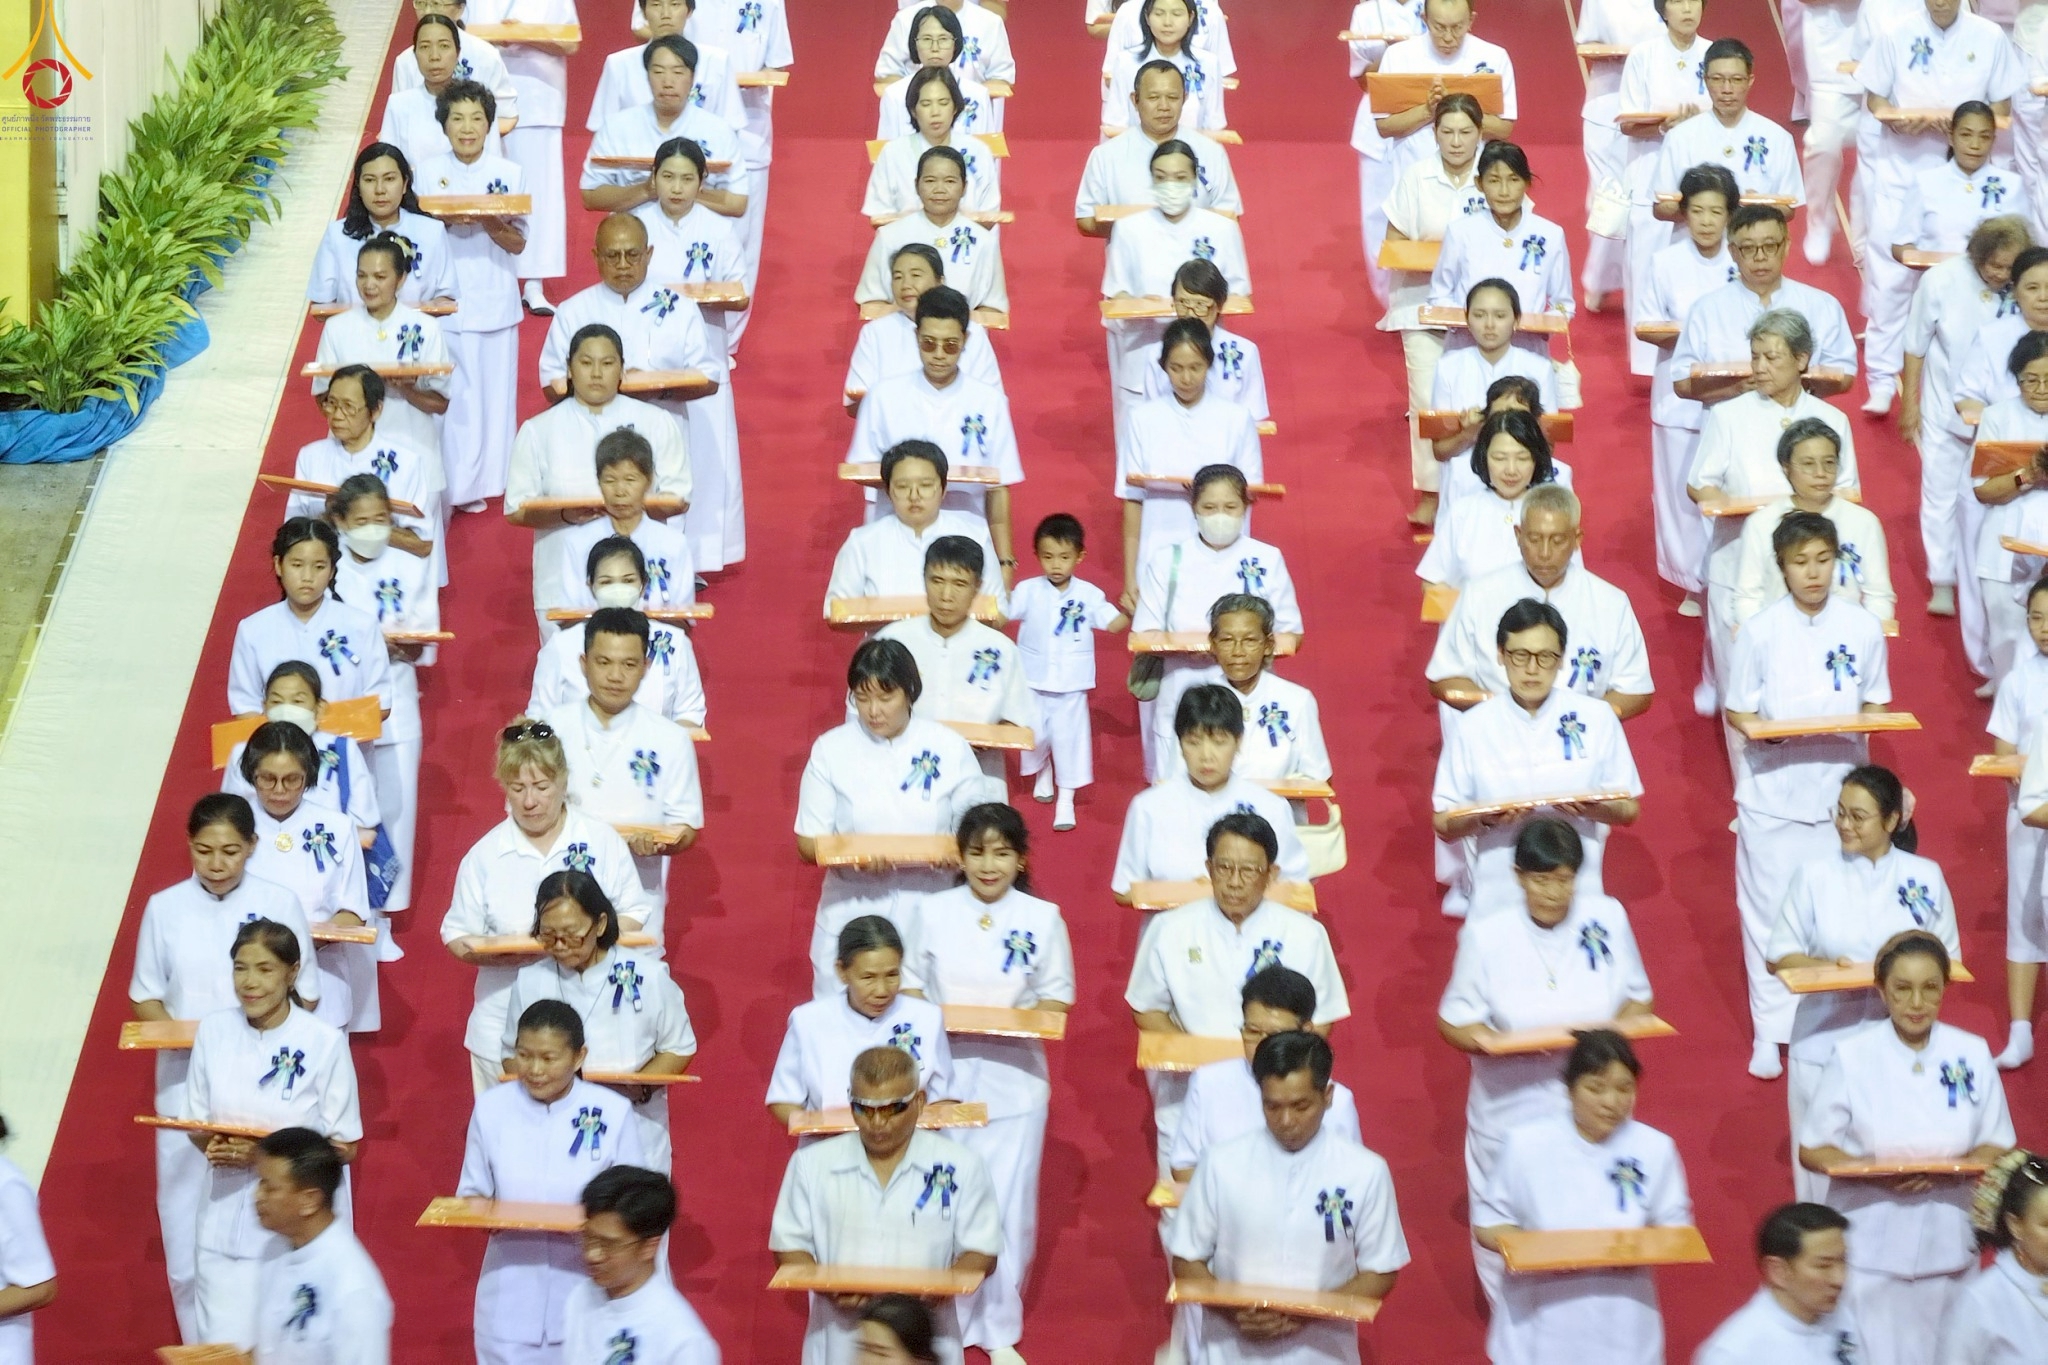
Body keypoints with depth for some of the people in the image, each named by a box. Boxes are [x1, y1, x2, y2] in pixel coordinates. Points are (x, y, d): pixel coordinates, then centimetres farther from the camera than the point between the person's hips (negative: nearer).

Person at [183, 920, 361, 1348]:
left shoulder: (325, 1043, -11)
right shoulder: (213, 1031, -1)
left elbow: (344, 1148, -7)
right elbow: (195, 1125, 7)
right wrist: (213, 1145, -15)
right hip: (227, 1221, 2)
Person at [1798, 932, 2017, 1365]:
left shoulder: (1972, 1055, -3)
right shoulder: (1852, 1056, -9)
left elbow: (1996, 1148, 4)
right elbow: (1812, 1150, -4)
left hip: (1945, 1244, 2)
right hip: (1870, 1247, -2)